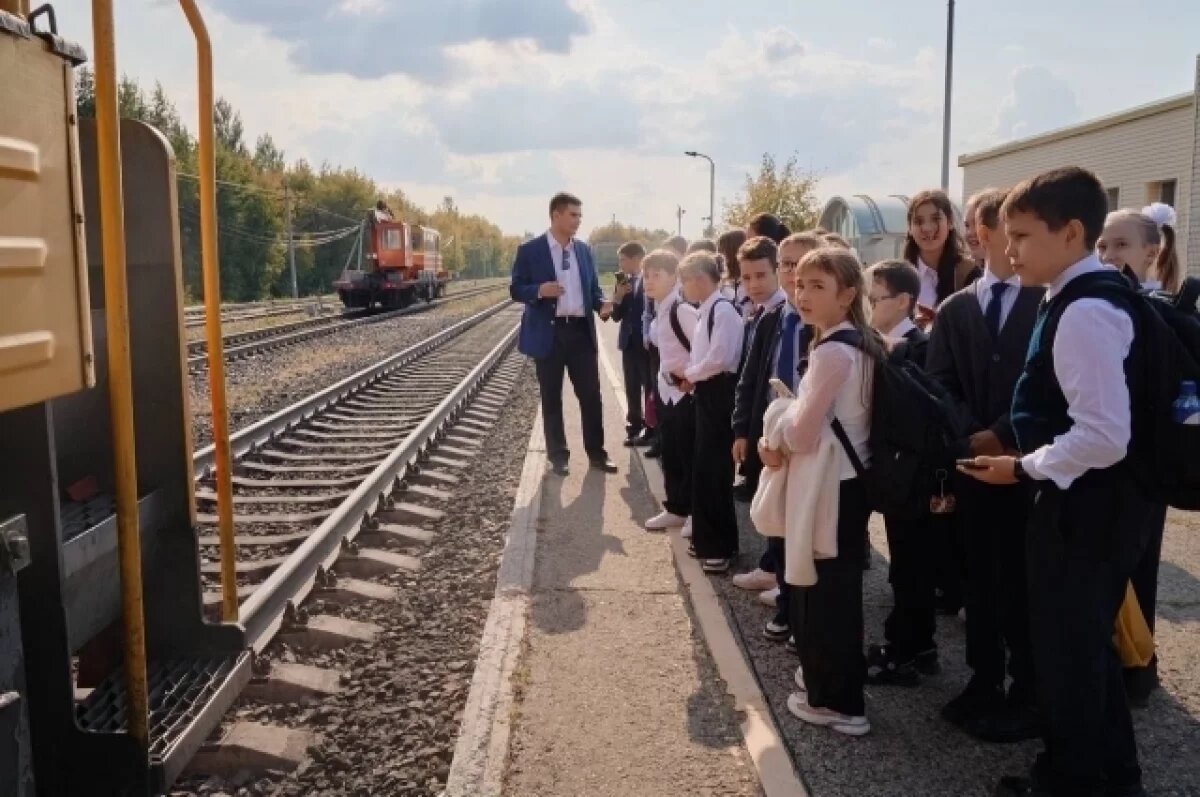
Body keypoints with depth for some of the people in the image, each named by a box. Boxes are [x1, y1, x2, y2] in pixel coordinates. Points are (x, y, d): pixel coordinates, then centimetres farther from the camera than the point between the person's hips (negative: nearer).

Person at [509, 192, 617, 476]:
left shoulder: (584, 250, 9)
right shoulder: (530, 250, -4)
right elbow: (516, 290, -3)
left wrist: (602, 304, -6)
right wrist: (539, 290, -22)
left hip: (582, 330, 3)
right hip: (549, 332, -3)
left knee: (591, 395, 5)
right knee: (552, 398, 7)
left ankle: (596, 452, 17)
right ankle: (558, 455, 19)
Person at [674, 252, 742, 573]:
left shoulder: (723, 309, -15)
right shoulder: (706, 311, 13)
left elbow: (720, 358, -23)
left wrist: (689, 374, -9)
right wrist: (691, 376, -1)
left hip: (719, 394, -10)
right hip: (707, 393, 10)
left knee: (716, 470, -3)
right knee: (703, 468, 15)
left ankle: (721, 546, 8)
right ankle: (708, 539, 27)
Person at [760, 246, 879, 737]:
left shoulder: (832, 351, -23)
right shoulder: (862, 343, 8)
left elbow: (803, 437, -24)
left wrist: (773, 443, -5)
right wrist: (787, 440, 2)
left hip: (830, 485, -9)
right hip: (851, 478, 10)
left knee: (820, 589, 3)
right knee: (838, 586, 20)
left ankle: (836, 700, 16)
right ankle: (829, 678, 35)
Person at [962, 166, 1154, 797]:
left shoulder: (1083, 312, -22)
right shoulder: (1085, 299, 8)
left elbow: (1105, 435, -27)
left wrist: (1023, 468, -16)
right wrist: (1031, 460, 12)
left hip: (1083, 507, -10)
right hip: (1088, 503, 10)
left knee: (1067, 650, 8)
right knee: (1083, 645, 22)